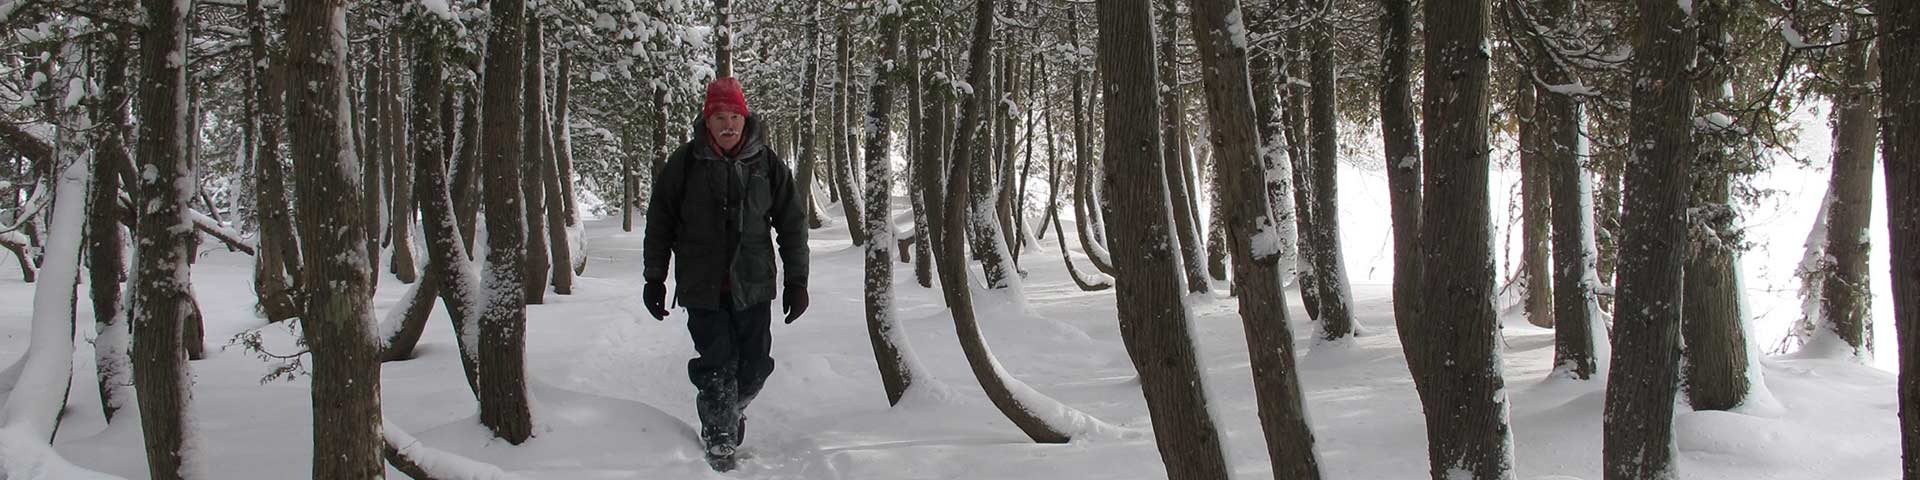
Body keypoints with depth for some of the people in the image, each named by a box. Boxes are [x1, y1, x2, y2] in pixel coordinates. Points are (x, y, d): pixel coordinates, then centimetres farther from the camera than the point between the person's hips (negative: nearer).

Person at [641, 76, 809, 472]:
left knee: (754, 365, 6)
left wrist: (796, 281, 4)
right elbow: (659, 223, 4)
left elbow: (792, 224, 7)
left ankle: (733, 409, 37)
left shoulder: (767, 163, 1)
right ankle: (719, 440, 11)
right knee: (716, 365, -5)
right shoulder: (685, 163, -3)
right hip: (702, 288, -2)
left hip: (753, 287, 2)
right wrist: (654, 280, 5)